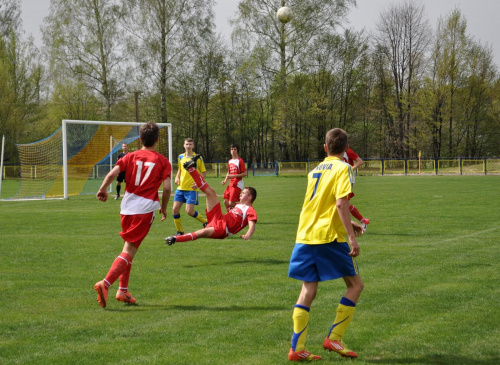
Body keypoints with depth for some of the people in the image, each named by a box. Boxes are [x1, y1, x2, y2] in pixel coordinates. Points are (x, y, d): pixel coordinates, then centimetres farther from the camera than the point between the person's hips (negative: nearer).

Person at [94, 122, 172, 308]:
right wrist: (164, 208, 8)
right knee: (129, 251, -6)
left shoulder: (130, 157, 7)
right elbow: (167, 188, -7)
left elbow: (112, 174, -6)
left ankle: (123, 290, 18)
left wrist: (102, 189, 9)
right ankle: (105, 283, -24)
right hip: (145, 209, -4)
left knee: (128, 248, 20)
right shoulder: (163, 161, 1)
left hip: (127, 207, 4)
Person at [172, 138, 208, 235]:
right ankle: (180, 231, 11)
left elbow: (204, 172, 1)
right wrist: (177, 177, 6)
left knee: (189, 211, -12)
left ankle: (205, 222, 13)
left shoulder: (198, 158, -4)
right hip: (180, 187, 5)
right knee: (175, 209, -4)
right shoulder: (180, 157, 10)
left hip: (192, 188, -5)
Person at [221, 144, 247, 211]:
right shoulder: (229, 161, 14)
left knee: (231, 203, -13)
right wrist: (225, 180, 8)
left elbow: (244, 173, -14)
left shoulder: (240, 161, -10)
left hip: (237, 184, -8)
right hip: (231, 184, 8)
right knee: (226, 202, 5)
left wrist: (234, 176, -19)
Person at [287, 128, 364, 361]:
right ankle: (334, 338, 0)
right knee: (355, 284, 7)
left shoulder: (315, 170, 18)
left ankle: (297, 348, -1)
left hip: (305, 235, 6)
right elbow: (341, 203, -16)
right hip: (329, 236, -6)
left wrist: (347, 224, 38)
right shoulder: (342, 168, -4)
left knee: (308, 290, 7)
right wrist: (351, 237, -17)